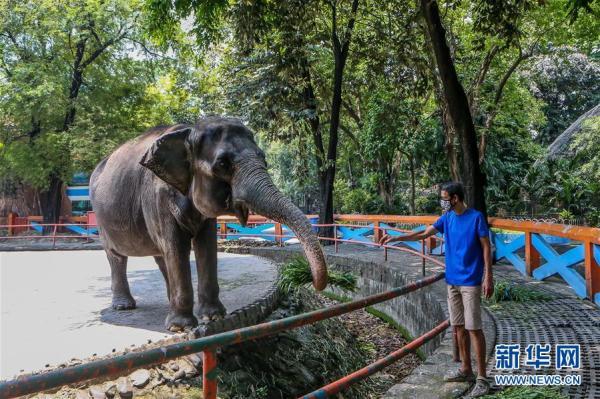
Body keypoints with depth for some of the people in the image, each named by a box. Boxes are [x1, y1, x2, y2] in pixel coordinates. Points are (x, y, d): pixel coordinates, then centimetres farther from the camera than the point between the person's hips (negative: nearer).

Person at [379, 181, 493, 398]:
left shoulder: (476, 217, -10)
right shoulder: (447, 218, 8)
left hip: (470, 282, -6)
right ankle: (466, 370, 24)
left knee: (473, 328, -5)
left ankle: (482, 378, 2)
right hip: (452, 280, 7)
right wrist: (395, 238, 9)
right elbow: (423, 234, 13)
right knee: (459, 326, 12)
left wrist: (488, 277, -13)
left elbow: (486, 247, -9)